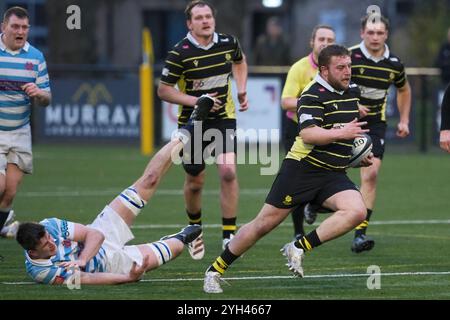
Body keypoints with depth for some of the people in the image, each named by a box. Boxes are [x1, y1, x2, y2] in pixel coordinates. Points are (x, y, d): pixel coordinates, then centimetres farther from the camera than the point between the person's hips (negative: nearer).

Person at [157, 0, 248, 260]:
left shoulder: (228, 43, -4)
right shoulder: (180, 53, -15)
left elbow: (240, 61, 20)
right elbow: (164, 90, -11)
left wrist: (242, 90, 7)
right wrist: (197, 101, -21)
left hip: (224, 117, 1)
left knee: (228, 171, -18)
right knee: (195, 182, 6)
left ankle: (229, 235, -11)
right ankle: (195, 227, 36)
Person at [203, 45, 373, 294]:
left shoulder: (352, 93, 12)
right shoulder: (313, 96, -13)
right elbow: (308, 134, -26)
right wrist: (341, 133, -29)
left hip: (334, 175, 6)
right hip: (303, 169, -6)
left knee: (357, 211, -22)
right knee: (264, 224, -2)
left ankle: (299, 248, -15)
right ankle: (215, 271, 12)